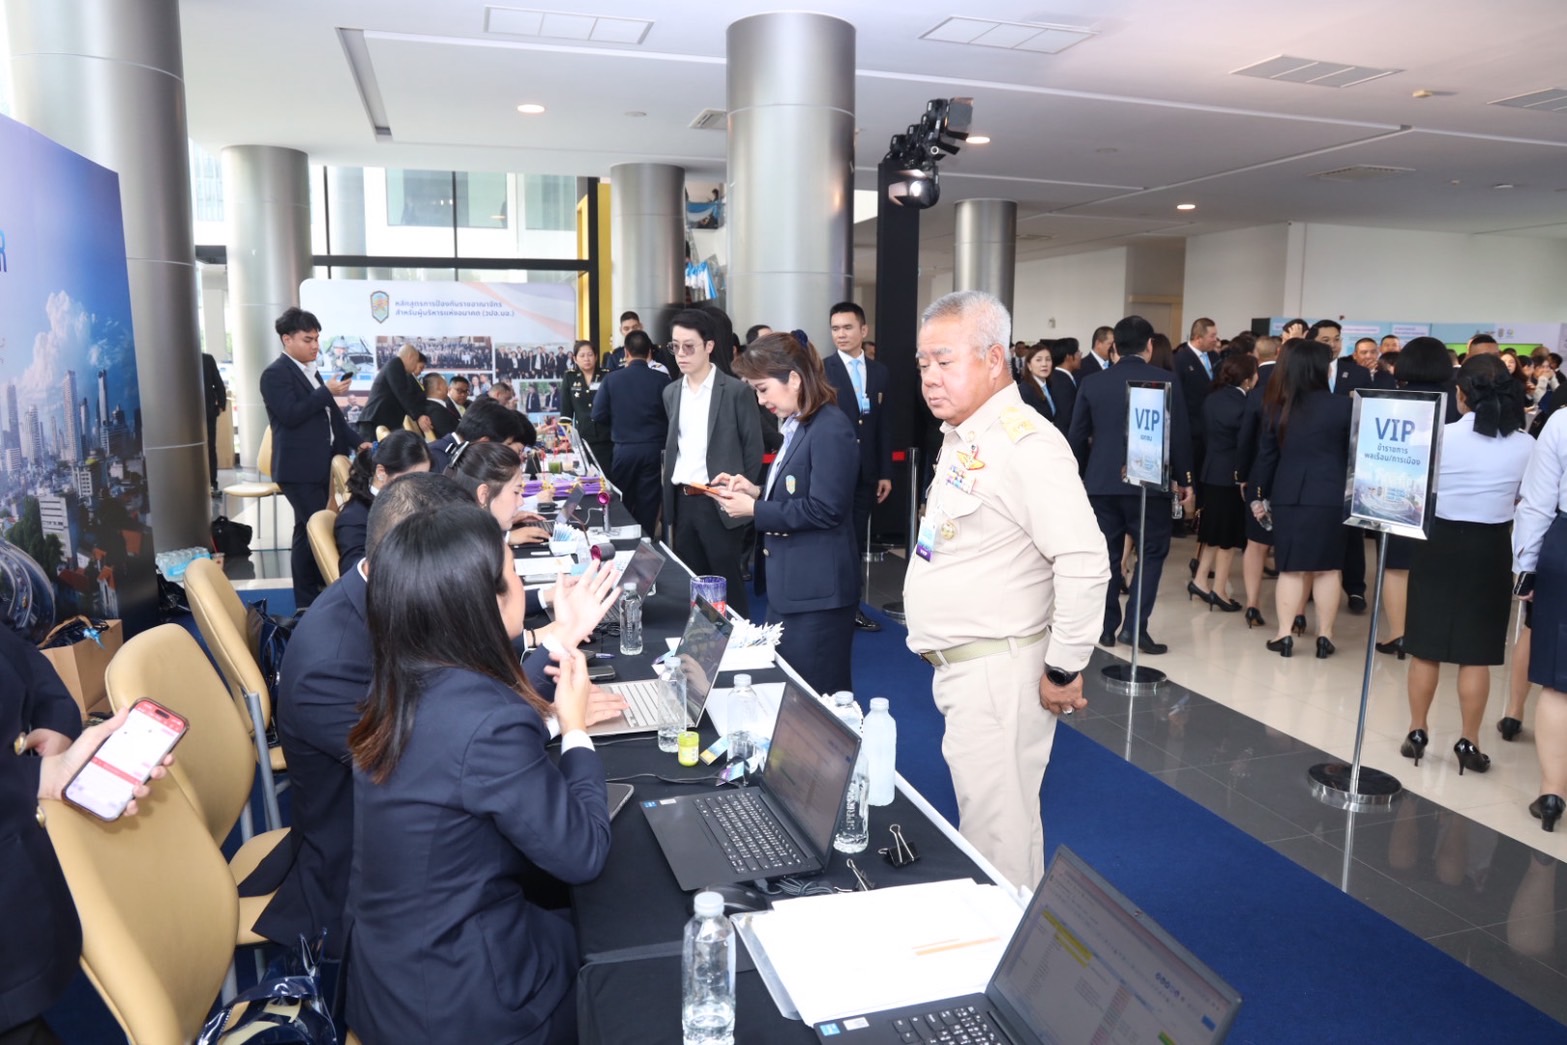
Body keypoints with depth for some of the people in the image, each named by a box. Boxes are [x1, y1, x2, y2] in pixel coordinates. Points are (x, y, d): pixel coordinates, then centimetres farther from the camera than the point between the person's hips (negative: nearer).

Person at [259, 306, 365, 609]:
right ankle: (306, 601, 2)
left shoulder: (311, 371, 16)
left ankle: (320, 591, 19)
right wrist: (327, 392, -18)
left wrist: (356, 442, 13)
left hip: (321, 464, 8)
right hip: (299, 467, -8)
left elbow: (331, 413, 21)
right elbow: (291, 415, -21)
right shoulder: (275, 373, -10)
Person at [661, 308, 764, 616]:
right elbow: (671, 446, 15)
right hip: (681, 501, 6)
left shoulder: (736, 390, -7)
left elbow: (753, 447, -5)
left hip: (718, 502, -5)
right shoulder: (671, 392, 11)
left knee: (727, 584, 2)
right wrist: (668, 499, 9)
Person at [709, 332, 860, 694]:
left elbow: (824, 510, -23)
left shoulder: (830, 429, -18)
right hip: (788, 586, 10)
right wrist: (757, 491, 5)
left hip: (817, 592, -10)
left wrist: (753, 509, -17)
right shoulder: (797, 427, 11)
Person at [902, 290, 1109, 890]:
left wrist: (1063, 671, -17)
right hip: (958, 665, 10)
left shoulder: (1025, 443, -19)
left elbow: (1084, 564, -25)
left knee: (996, 833, 0)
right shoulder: (960, 437, 13)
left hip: (998, 671, -10)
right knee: (980, 817, 19)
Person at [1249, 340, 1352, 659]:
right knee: (1327, 567, 7)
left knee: (1291, 568, 8)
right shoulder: (1342, 406, -7)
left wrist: (1260, 495, 13)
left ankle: (1284, 635, 8)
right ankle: (1324, 637, 13)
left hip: (1287, 495, 2)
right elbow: (1353, 452, 0)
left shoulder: (1277, 406, 0)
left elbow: (1266, 454, 5)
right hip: (1329, 495, -2)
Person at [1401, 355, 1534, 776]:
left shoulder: (1441, 436, -11)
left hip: (1439, 542, -1)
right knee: (1476, 654, 7)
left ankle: (1417, 733, 18)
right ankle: (1469, 743, 15)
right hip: (1490, 549, 1)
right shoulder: (1526, 445, -5)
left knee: (1426, 648, 8)